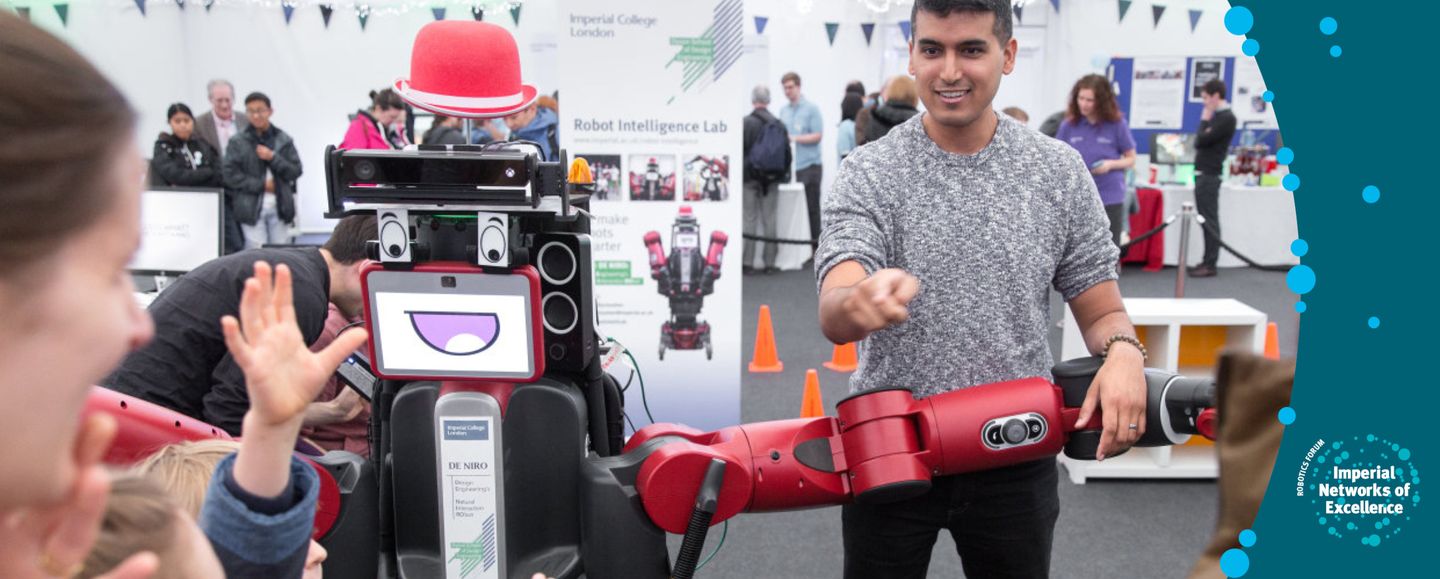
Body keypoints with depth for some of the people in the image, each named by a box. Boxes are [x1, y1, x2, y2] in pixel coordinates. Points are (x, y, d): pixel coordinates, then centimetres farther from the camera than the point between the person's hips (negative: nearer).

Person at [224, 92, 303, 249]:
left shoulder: (284, 140, 7)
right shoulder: (238, 142, 2)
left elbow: (296, 171, 3)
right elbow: (230, 175, -3)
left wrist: (273, 157, -10)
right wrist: (262, 184, -9)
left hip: (280, 206, 2)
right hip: (252, 206, -2)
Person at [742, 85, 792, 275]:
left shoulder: (746, 123, -10)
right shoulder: (779, 125, 4)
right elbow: (787, 153, 7)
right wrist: (783, 174, 20)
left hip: (750, 177, -3)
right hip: (772, 179, 3)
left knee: (749, 219, 1)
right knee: (769, 220, 7)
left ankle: (748, 263, 0)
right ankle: (770, 263, 8)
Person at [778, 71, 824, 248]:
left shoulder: (811, 108, -2)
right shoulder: (783, 110, 14)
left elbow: (818, 135, -8)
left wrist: (795, 138, -17)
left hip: (809, 165, -5)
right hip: (789, 166, 5)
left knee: (812, 207, -1)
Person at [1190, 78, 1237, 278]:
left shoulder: (1226, 118, -13)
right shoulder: (1218, 116, 16)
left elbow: (1201, 141, -17)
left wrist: (1204, 120, -7)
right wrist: (1206, 121, 7)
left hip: (1209, 175, -10)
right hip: (1204, 173, 10)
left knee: (1209, 220, -8)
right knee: (1207, 219, 11)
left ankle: (1210, 264, -6)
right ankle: (1207, 260, 15)